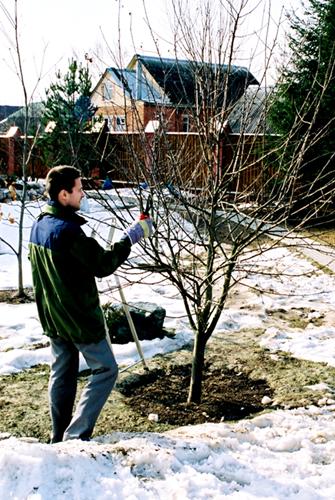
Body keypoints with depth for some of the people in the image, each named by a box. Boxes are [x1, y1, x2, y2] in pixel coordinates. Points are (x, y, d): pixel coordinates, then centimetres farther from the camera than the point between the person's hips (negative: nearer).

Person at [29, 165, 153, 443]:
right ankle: (76, 435, -1)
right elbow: (103, 265, -21)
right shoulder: (68, 230, -25)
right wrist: (130, 237, -14)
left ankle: (60, 438, 26)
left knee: (62, 374, 17)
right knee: (105, 370, 3)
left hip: (53, 317, 9)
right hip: (80, 317, -9)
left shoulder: (39, 225, 4)